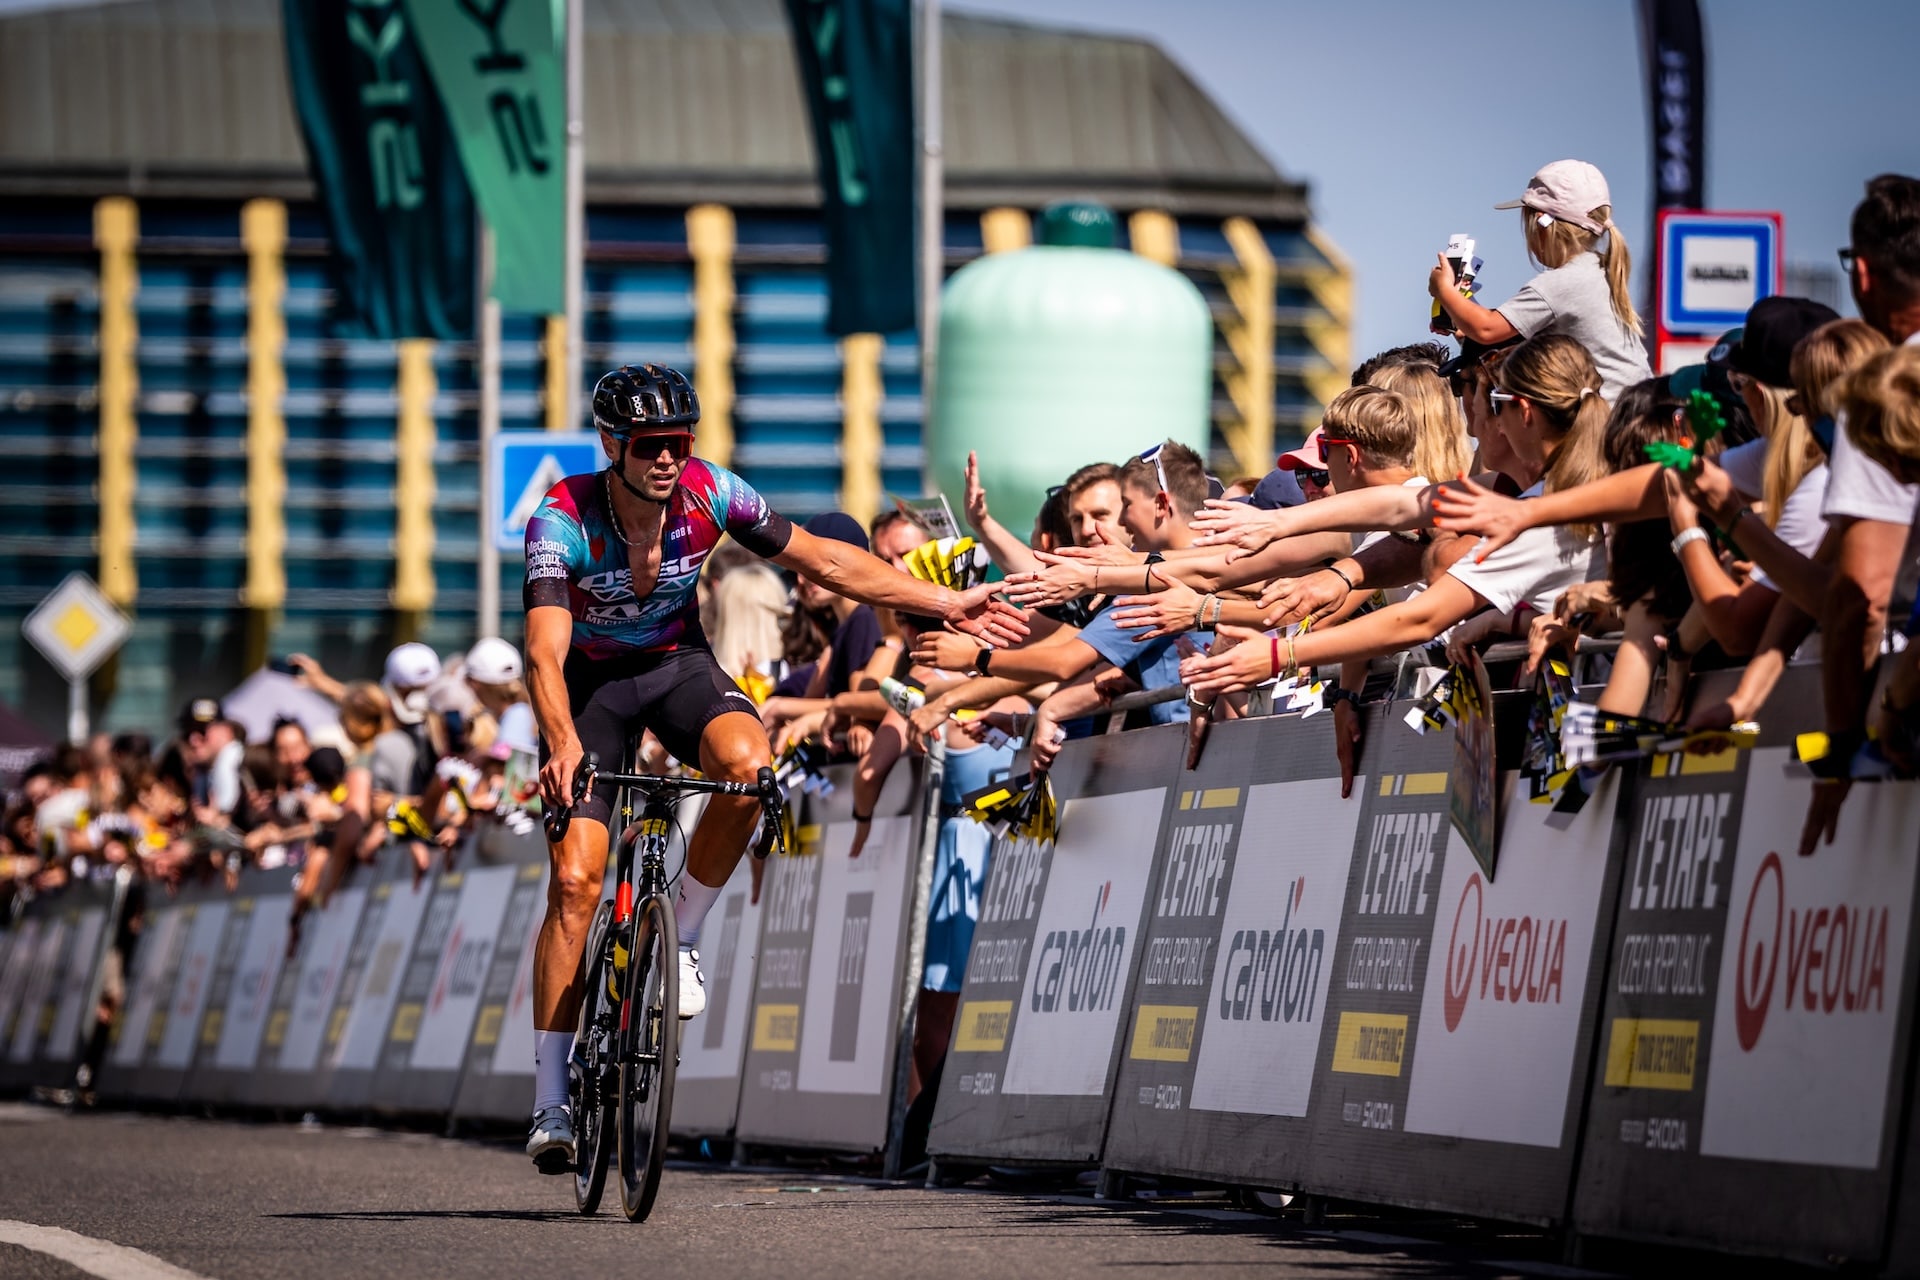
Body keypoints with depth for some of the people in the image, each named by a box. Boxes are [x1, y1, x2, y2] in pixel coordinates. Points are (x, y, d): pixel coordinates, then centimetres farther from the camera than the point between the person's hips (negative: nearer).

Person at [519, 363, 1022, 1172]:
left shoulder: (711, 495, -19)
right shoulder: (562, 521, -29)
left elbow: (826, 562, -6)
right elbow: (546, 651, -39)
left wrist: (949, 606, -7)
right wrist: (564, 746, -58)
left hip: (677, 664, 2)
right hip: (591, 681, -2)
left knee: (747, 763, -33)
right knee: (575, 881, -15)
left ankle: (681, 939, -11)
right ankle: (550, 1099, -10)